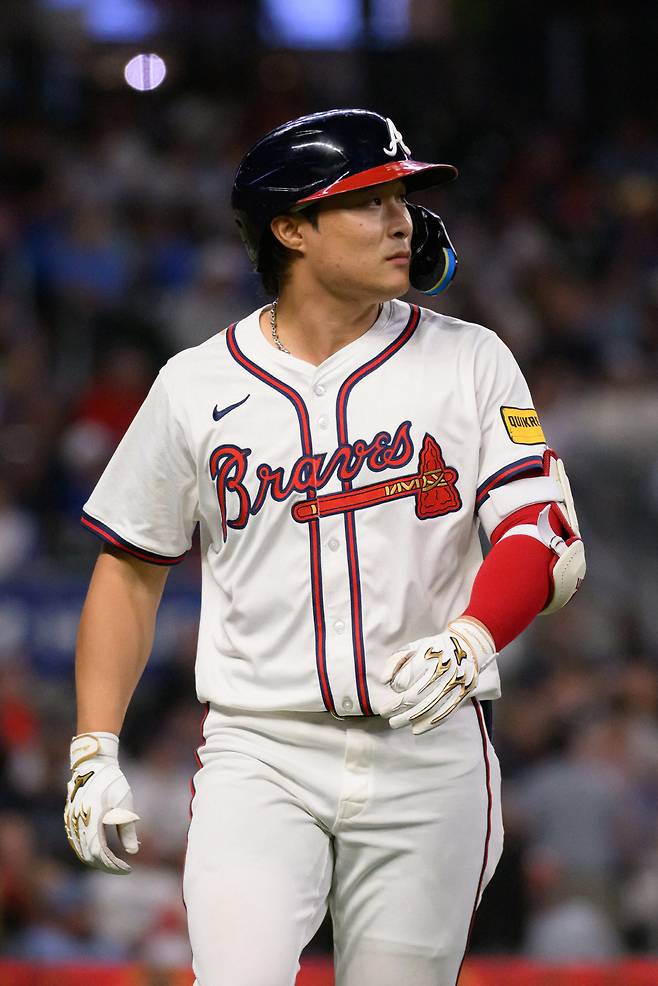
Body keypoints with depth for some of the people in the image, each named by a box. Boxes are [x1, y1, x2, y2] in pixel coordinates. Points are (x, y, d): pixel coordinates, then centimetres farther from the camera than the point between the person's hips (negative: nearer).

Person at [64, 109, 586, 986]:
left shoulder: (469, 363, 4)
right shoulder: (198, 386, 5)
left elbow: (547, 539, -5)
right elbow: (131, 568, 12)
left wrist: (470, 638, -25)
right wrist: (95, 750, 4)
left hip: (430, 754, 1)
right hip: (260, 756, -1)